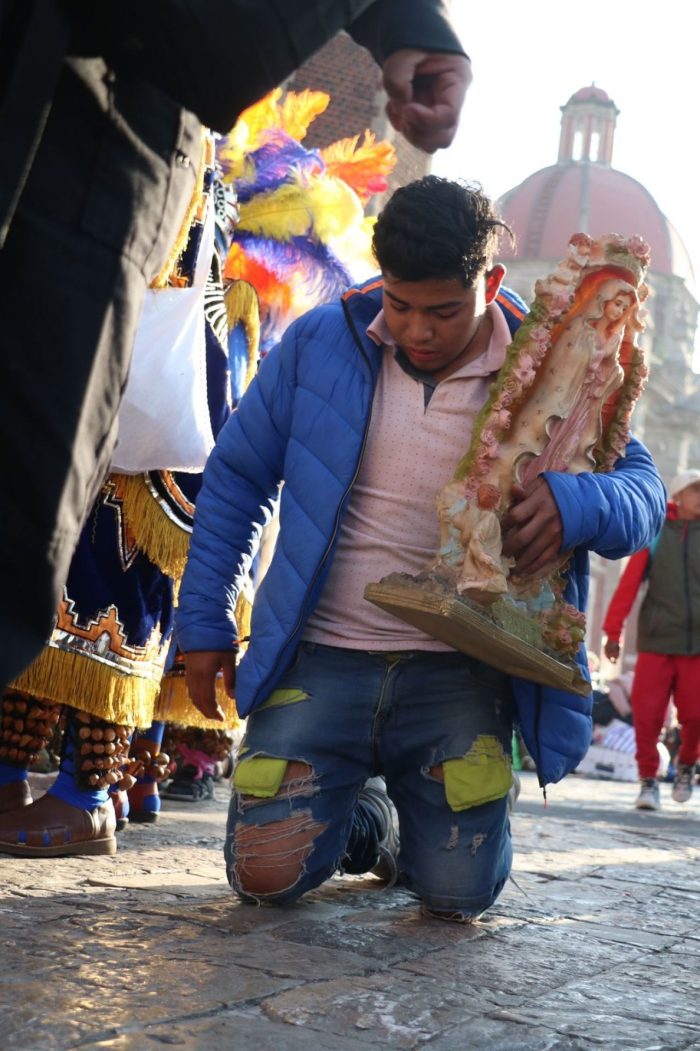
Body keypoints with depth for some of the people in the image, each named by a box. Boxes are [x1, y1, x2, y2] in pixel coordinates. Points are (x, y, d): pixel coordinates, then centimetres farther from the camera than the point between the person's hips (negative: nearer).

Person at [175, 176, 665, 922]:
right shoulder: (320, 342, -3)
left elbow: (642, 490, -5)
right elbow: (237, 476, 7)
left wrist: (574, 504, -30)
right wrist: (204, 622, 4)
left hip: (458, 679, 0)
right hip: (322, 662, 1)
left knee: (460, 895, -5)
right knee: (265, 874, -10)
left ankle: (415, 817, 33)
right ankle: (362, 818, 28)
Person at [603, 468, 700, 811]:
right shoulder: (655, 534, 4)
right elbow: (629, 583, 2)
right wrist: (612, 633, -2)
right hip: (656, 642, 0)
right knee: (647, 714, -5)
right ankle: (648, 780, 11)